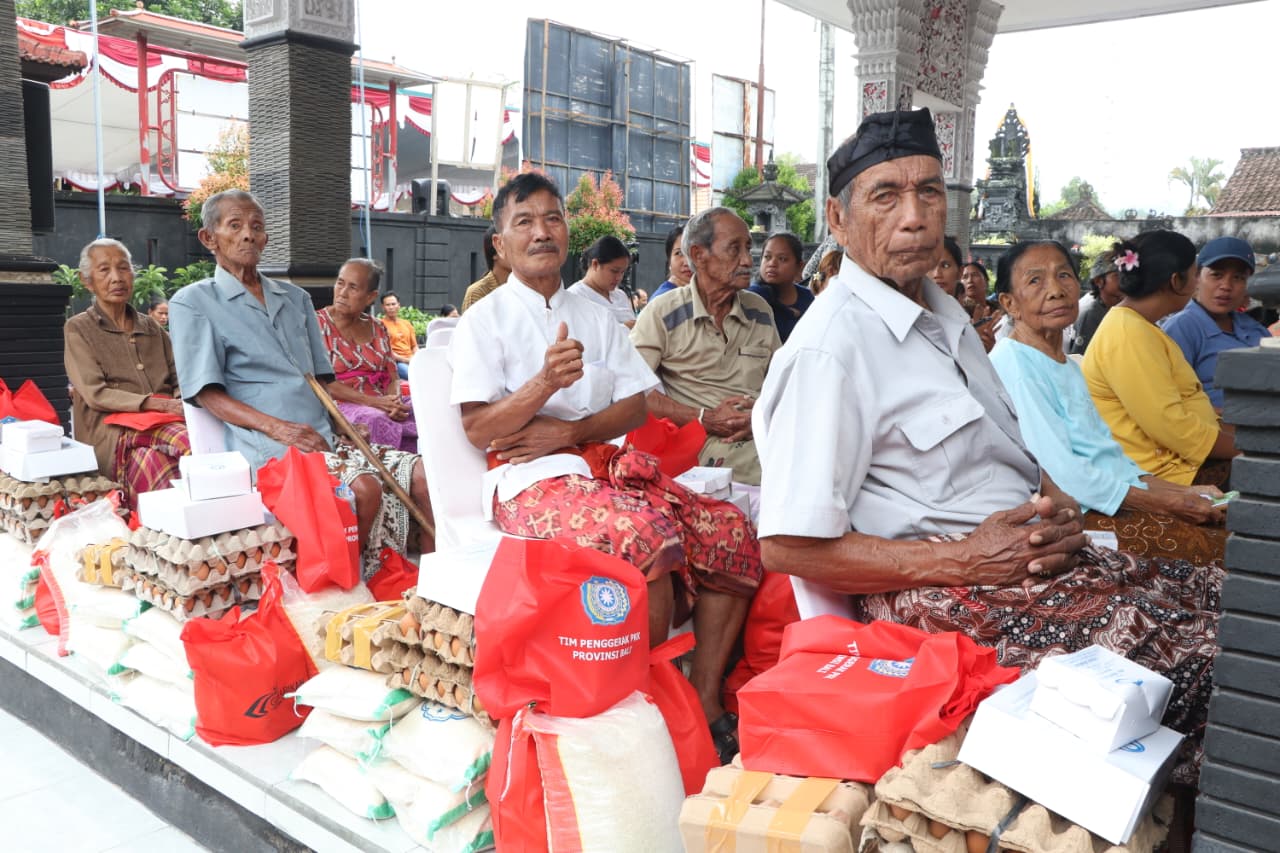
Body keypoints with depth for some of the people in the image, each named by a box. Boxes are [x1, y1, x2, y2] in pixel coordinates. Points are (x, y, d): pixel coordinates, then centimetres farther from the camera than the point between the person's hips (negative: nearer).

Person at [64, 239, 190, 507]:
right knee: (192, 443, -37)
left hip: (165, 424, 4)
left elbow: (177, 381, 20)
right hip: (113, 435, -4)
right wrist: (157, 403, -15)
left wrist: (181, 403, -5)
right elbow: (95, 394, -3)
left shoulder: (151, 327, 24)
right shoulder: (78, 329, 9)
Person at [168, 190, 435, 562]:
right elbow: (206, 393, -4)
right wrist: (277, 427, -19)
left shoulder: (296, 298, 23)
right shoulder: (192, 303, 5)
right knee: (363, 487, -31)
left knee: (422, 474, -14)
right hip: (269, 448, -6)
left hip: (325, 438, 6)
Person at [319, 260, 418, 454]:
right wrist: (373, 402, -17)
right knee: (375, 421, -37)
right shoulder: (318, 323, 2)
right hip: (340, 406, -5)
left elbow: (393, 378, 13)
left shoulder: (378, 330, 17)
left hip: (383, 407, 5)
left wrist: (395, 403, -12)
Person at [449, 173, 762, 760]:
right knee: (646, 534, -34)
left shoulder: (596, 317, 21)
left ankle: (705, 701, -7)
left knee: (732, 531, -15)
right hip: (531, 481, -6)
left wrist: (569, 432, -8)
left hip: (607, 464, 6)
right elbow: (476, 430, -7)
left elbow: (636, 407, 10)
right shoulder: (483, 321, 4)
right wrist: (545, 384, -24)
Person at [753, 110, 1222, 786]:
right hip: (934, 594, -9)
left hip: (1022, 554, 9)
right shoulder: (831, 349, -16)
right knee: (1192, 635, -19)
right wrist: (961, 560, -19)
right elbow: (788, 548, -20)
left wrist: (1059, 507, 0)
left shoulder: (942, 311, 15)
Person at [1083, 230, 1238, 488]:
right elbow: (1171, 426, -22)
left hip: (1179, 458, 10)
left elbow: (1183, 403, 17)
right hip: (1165, 473, -10)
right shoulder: (1128, 334, -17)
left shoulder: (1139, 326, 16)